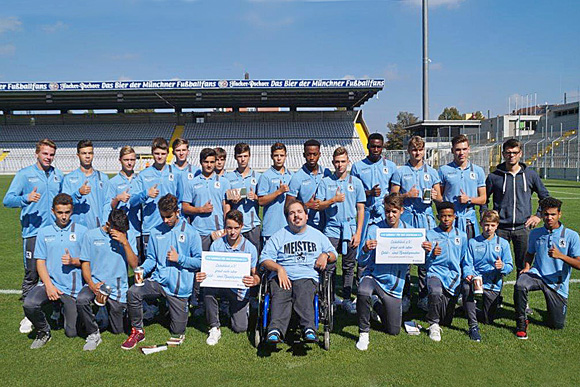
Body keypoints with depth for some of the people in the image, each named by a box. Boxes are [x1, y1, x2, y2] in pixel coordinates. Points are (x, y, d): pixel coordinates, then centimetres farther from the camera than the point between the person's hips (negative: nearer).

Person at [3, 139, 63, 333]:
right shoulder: (25, 174, 1)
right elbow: (8, 200, -6)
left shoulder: (58, 175, 13)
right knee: (31, 275, -1)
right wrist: (26, 199, -24)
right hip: (33, 232, -3)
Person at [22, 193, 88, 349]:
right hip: (50, 282, 2)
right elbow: (40, 262, 4)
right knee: (29, 304, -28)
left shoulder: (82, 231, 1)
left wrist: (73, 261, -19)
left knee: (71, 333, -1)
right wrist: (49, 286, -10)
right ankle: (43, 332, 2)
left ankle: (67, 309, 33)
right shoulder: (44, 232, 7)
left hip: (73, 288, -1)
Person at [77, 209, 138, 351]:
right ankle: (93, 334, -10)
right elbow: (85, 263, 1)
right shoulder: (91, 235, 1)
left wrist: (125, 243, -18)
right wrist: (91, 284, -15)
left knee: (117, 331, 4)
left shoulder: (128, 237, 1)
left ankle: (119, 310, 38)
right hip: (96, 283, 0)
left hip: (118, 287, 0)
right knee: (81, 300, -34)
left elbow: (134, 264, -7)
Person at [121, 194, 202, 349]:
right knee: (133, 293, -28)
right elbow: (151, 258, 10)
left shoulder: (190, 233, -4)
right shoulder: (156, 232, 7)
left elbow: (199, 261, -4)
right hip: (158, 280, 3)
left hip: (180, 286, -3)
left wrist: (179, 258, -15)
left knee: (177, 332, 4)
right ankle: (137, 331, -5)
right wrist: (142, 270, -10)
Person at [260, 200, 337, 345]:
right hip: (281, 275, 0)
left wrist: (326, 255, 4)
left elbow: (334, 254, 29)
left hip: (307, 276, 0)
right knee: (280, 297, -33)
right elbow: (265, 259, 9)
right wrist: (279, 268, -11)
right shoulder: (279, 236, 20)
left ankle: (308, 328, -52)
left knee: (304, 295, -34)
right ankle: (275, 329, -52)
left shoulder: (317, 235, 26)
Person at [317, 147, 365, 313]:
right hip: (331, 229, -1)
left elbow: (360, 209, 6)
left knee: (349, 267, 7)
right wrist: (334, 200, -14)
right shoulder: (326, 182, 6)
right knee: (329, 266, -2)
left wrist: (358, 233, 0)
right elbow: (319, 206, 3)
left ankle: (346, 299, 17)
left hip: (350, 229, 1)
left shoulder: (355, 182, 7)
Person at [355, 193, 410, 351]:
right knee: (363, 293, -38)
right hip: (373, 277, -3)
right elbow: (362, 262, -9)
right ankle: (364, 333, -13)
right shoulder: (374, 229, -8)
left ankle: (376, 303, 40)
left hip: (394, 285, 3)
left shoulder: (409, 231, -1)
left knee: (393, 330, 10)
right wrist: (365, 250, -30)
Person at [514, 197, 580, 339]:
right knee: (520, 285, -35)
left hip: (558, 283, -1)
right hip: (537, 274, 1)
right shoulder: (535, 233, 2)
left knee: (557, 325, 4)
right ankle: (521, 322, -13)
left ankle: (553, 305, 39)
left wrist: (560, 255, -27)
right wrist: (527, 267, 0)